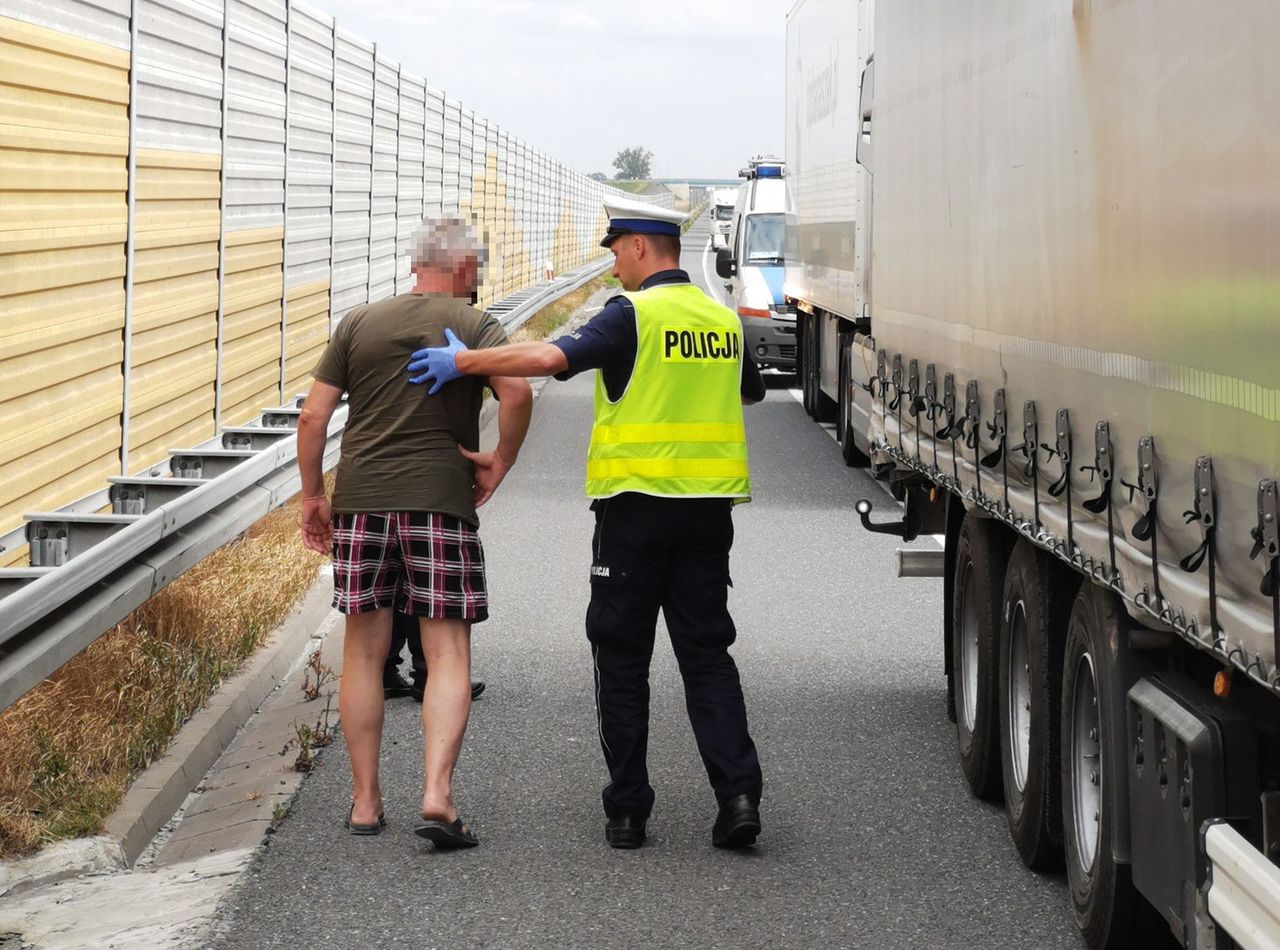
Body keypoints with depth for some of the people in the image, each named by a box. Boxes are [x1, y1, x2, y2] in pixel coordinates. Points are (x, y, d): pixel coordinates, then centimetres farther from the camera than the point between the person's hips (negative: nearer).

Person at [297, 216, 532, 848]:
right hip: (440, 502, -3)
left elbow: (312, 417, 6)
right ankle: (436, 795, -14)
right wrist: (500, 462, -3)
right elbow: (517, 394, -17)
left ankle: (365, 802, 13)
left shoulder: (359, 324, 10)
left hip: (360, 500, 3)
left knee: (363, 653, 10)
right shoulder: (475, 327, 2)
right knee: (447, 654, 0)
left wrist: (312, 495, 14)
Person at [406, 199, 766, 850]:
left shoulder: (633, 315, -10)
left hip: (636, 504, -5)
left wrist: (463, 362, -15)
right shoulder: (723, 320, 9)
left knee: (622, 656, 5)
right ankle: (737, 791, -5)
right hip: (707, 509, 5)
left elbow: (553, 356, -23)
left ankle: (627, 809, 6)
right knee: (706, 652, 9)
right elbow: (750, 391, 28)